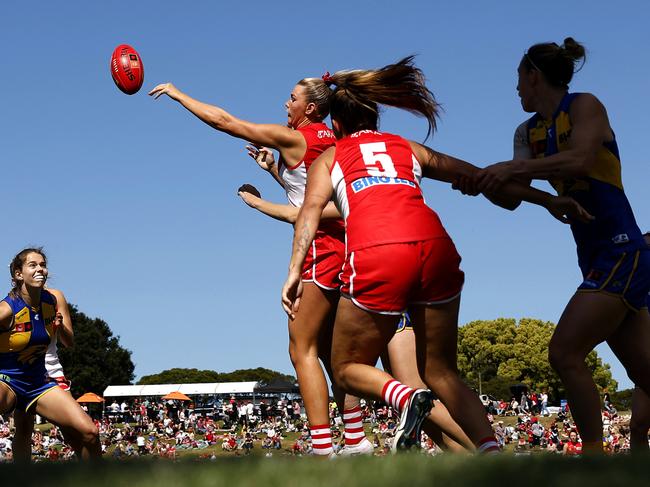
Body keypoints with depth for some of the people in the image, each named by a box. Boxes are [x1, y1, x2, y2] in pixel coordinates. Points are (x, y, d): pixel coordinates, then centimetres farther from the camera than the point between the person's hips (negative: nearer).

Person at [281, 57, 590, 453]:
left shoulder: (329, 158, 25)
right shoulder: (408, 148, 31)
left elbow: (311, 210, 7)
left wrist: (295, 271, -3)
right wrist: (548, 200, 31)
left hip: (376, 255, -3)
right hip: (435, 246, 3)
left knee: (347, 368, 15)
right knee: (441, 371, 14)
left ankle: (404, 398, -16)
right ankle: (493, 454, -7)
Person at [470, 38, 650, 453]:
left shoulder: (585, 106, -6)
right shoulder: (529, 131, 14)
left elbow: (580, 160, -26)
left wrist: (515, 167, -28)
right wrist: (481, 179, -14)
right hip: (597, 259, 8)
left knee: (565, 353, -16)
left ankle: (595, 454, -11)